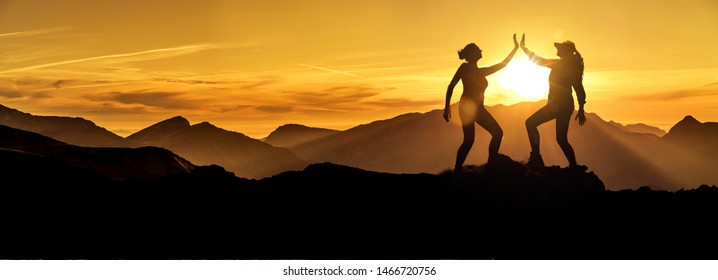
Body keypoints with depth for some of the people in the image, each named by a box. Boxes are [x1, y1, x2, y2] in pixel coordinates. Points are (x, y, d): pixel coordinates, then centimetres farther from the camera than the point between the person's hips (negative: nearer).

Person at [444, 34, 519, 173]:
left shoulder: (481, 71, 21)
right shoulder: (464, 67, 2)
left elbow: (502, 64, 26)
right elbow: (451, 86, -2)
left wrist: (516, 48, 27)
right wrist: (447, 107, -10)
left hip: (478, 108, 8)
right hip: (467, 107, -8)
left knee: (497, 132, -1)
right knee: (469, 140, -18)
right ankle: (457, 170, -13)